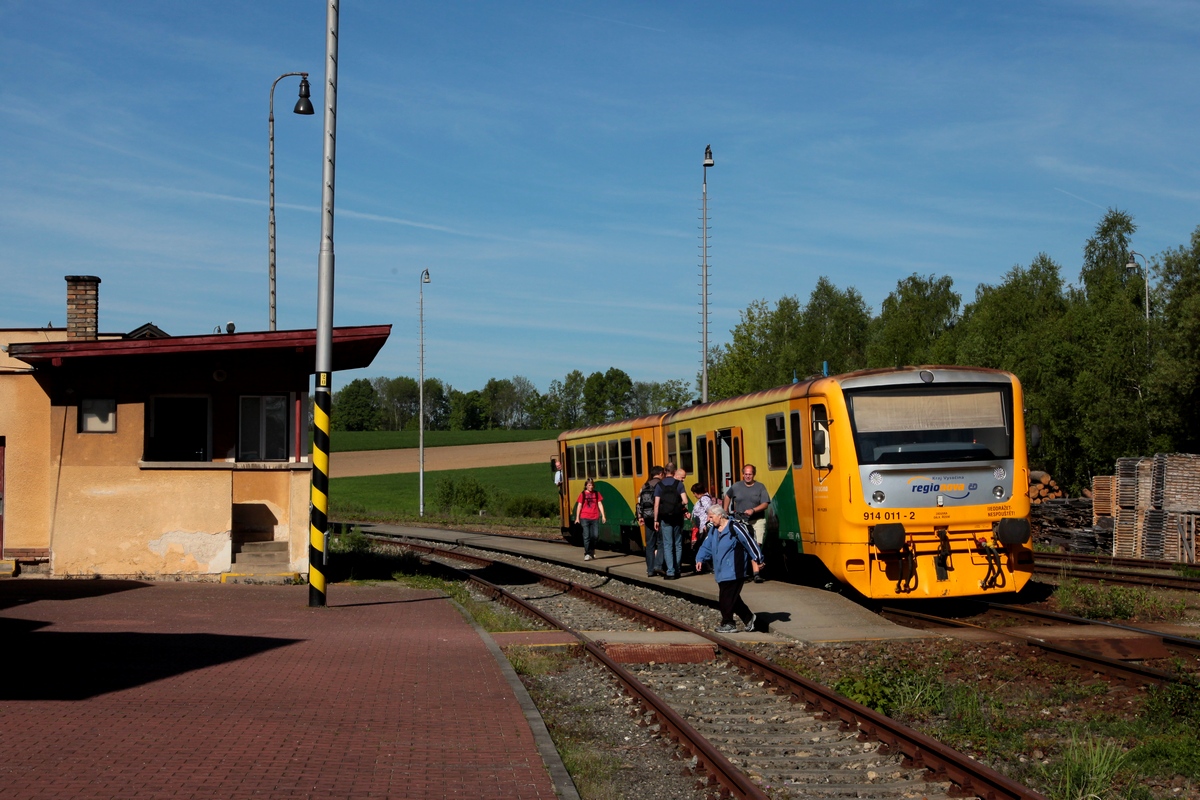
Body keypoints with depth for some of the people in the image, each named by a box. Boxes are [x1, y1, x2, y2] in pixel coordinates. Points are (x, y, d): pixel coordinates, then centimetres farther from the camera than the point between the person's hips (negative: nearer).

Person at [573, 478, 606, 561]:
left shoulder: (596, 494, 9)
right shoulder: (583, 494, 2)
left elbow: (600, 504, 6)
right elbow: (579, 506, 2)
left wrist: (603, 516, -3)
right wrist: (577, 518, -3)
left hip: (595, 518, 2)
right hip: (585, 518, -2)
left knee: (595, 535, 2)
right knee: (586, 536, -5)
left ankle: (591, 551, 24)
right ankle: (587, 554, -2)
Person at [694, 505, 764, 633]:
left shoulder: (735, 527, -13)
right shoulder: (714, 530, 13)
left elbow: (750, 543, -11)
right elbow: (706, 547, 16)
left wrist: (758, 560, -8)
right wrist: (700, 559, 0)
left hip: (734, 572, -9)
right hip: (722, 573, 9)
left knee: (727, 598, -7)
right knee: (732, 598, 14)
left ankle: (728, 624, 3)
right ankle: (748, 618, 28)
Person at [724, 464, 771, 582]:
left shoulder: (760, 487, -2)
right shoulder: (736, 487, 4)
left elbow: (765, 504, -7)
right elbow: (727, 496, 23)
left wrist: (753, 510, -22)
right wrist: (725, 511, 24)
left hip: (757, 521, -2)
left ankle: (757, 573, -19)